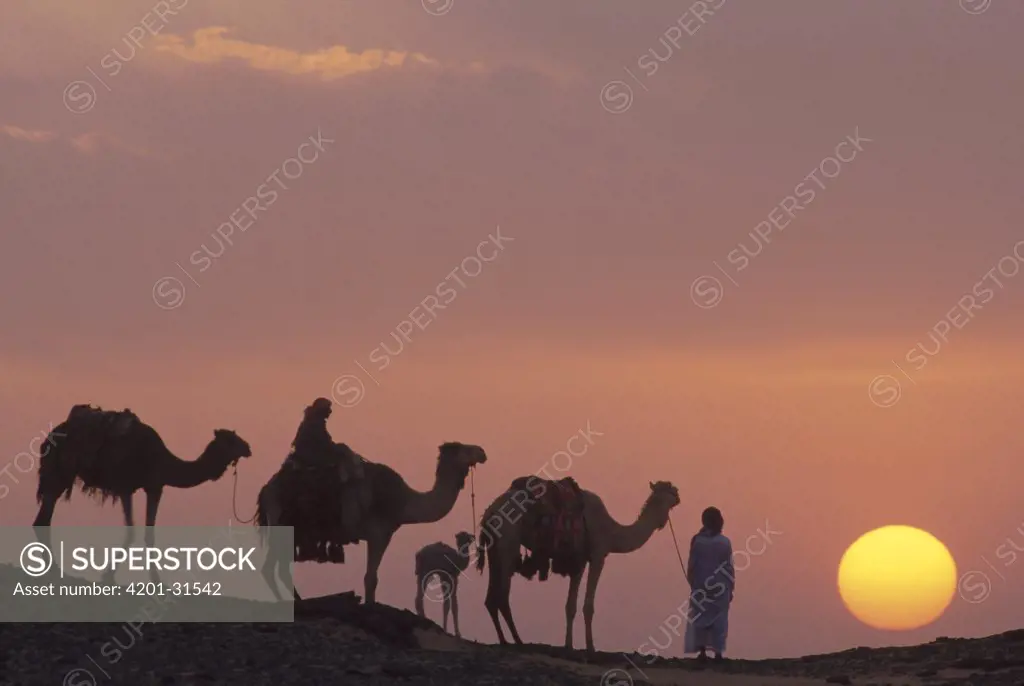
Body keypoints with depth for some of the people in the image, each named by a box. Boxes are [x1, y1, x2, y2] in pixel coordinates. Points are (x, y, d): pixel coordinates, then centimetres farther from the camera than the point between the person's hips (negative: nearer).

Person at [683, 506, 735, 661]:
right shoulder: (725, 542, -4)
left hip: (701, 586, 0)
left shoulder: (697, 541, -5)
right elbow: (729, 567, -2)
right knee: (719, 619, 3)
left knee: (700, 618, 7)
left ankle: (702, 651, 1)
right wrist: (731, 588, 6)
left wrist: (692, 583, 8)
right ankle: (718, 652, -4)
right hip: (721, 587, 0)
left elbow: (692, 565, -3)